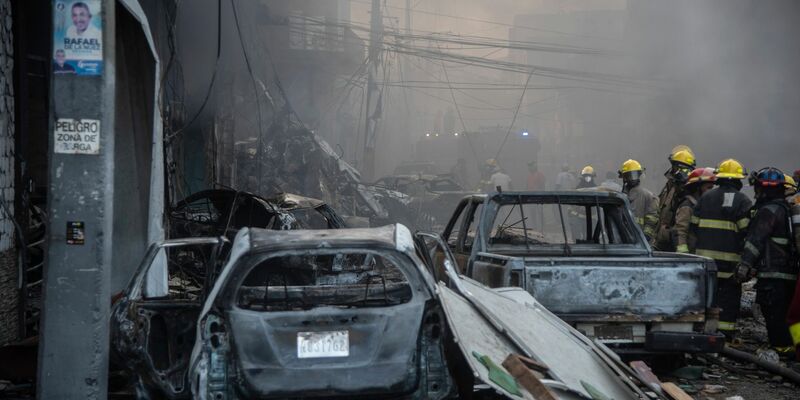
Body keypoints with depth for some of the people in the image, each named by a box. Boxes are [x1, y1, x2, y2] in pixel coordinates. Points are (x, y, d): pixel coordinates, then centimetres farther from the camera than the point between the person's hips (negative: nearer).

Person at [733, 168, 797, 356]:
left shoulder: (769, 211, -12)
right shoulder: (786, 209, 20)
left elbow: (756, 240, -19)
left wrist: (745, 265, -22)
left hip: (772, 275, -10)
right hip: (789, 273, 10)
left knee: (773, 314, -8)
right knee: (784, 314, 13)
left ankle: (782, 348, -10)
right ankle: (788, 348, 17)